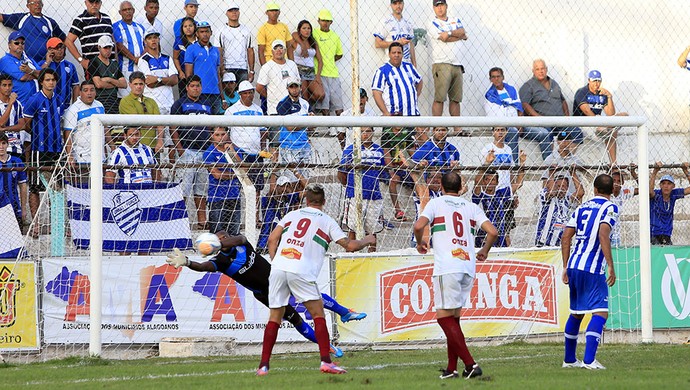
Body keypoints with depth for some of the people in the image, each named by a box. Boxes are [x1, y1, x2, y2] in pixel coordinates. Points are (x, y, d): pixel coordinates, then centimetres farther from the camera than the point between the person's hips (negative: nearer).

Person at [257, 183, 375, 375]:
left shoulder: (292, 215, 19)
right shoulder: (326, 221, 9)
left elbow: (272, 239, 13)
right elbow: (349, 245, 7)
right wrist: (367, 241, 25)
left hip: (278, 268, 3)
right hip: (301, 272, -3)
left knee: (275, 317, 10)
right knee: (318, 314, 4)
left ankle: (263, 365, 7)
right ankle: (326, 361, -8)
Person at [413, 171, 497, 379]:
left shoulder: (436, 203, 5)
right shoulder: (471, 207, 16)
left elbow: (419, 226, -9)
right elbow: (492, 231, 6)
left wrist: (420, 242, 12)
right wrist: (484, 251, 25)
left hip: (447, 267, -5)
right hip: (468, 267, 5)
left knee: (444, 316, -5)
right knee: (453, 318, 14)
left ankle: (470, 364, -17)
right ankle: (452, 368, 10)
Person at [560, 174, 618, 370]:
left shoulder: (582, 208, 16)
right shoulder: (610, 208, -2)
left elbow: (566, 238, 13)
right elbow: (603, 235, -17)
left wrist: (566, 267, 18)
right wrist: (611, 266, -17)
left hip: (573, 265, 7)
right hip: (592, 269, -7)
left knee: (576, 313, 20)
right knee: (600, 312, -9)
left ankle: (569, 359, 28)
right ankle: (589, 359, -22)